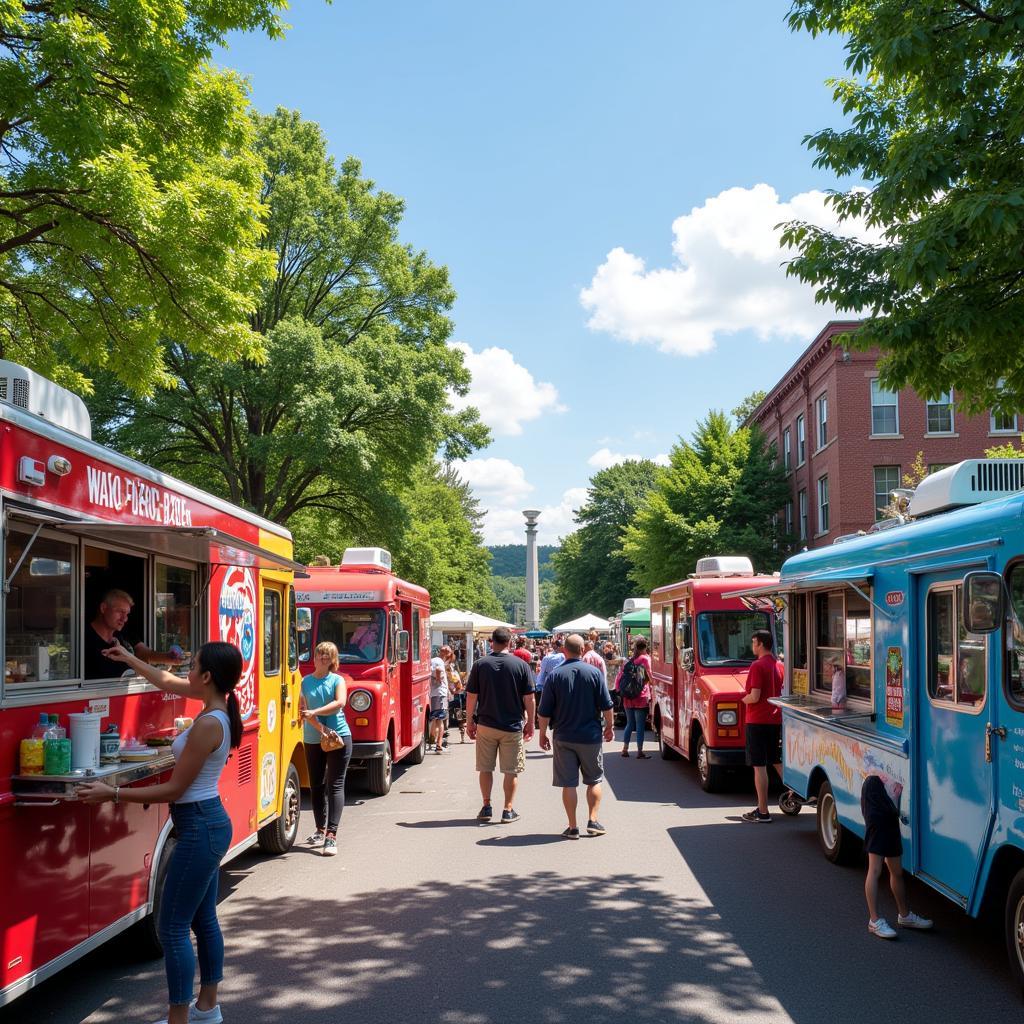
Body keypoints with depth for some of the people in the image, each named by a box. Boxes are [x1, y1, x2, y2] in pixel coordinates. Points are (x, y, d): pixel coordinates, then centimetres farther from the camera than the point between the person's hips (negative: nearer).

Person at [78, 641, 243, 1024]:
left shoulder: (208, 724, -23)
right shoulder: (219, 709, 4)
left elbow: (174, 789, -20)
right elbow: (169, 682, 23)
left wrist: (112, 794, -17)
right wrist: (130, 660, 33)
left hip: (199, 829, -10)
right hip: (211, 823, 10)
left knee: (172, 928, -2)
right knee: (203, 919, 19)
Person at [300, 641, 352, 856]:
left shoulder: (337, 680, 1)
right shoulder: (305, 682, 5)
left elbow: (340, 703, -16)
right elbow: (304, 710, -3)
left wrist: (315, 712, -22)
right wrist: (322, 729, -15)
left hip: (339, 737, -3)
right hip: (312, 740, 3)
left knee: (335, 786, -7)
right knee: (316, 786, 11)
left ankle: (332, 835, -11)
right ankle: (320, 830, 25)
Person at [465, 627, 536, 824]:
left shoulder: (480, 665, -4)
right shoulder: (521, 665, -6)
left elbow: (471, 697, -2)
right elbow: (529, 699, -5)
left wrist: (470, 721, 9)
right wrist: (530, 723, 7)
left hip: (485, 724, 1)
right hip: (513, 726, -1)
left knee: (485, 768, 13)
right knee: (511, 771, 9)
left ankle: (486, 807, 18)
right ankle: (508, 811, 11)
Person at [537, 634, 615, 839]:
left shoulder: (554, 675, -5)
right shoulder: (594, 673, -5)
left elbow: (545, 711, -4)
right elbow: (606, 705, -2)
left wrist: (543, 734, 7)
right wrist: (610, 726, 13)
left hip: (563, 737, 0)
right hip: (590, 737, 0)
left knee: (568, 784, 6)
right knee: (594, 780, 16)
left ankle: (573, 827, 7)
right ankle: (593, 821, 12)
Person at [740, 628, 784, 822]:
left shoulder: (758, 666, -16)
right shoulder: (779, 665, 9)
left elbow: (754, 697, -20)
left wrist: (743, 699, -1)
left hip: (758, 721, -8)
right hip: (776, 720, 8)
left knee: (759, 766, -4)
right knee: (778, 762, 20)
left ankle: (763, 812, -3)